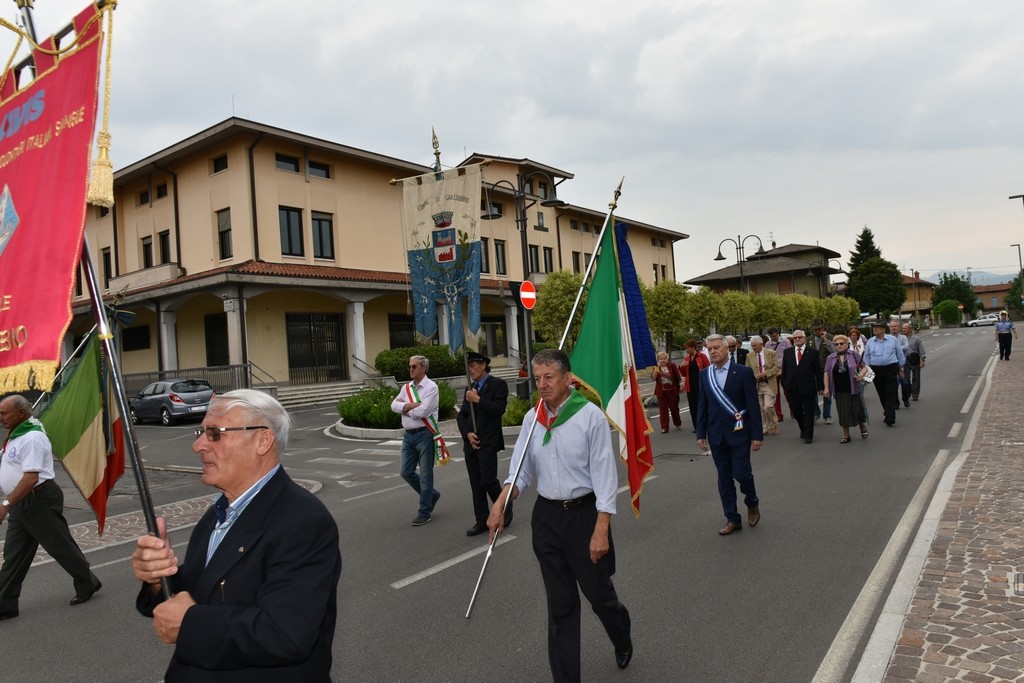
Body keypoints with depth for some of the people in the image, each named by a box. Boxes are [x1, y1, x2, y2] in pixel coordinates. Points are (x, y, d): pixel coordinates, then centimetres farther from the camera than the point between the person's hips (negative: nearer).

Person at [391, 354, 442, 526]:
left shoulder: (431, 387, -10)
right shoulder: (406, 387, 11)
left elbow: (422, 412, -20)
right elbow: (394, 405, -1)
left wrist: (405, 408, -5)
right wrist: (411, 405, -15)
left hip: (424, 435, -7)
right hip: (408, 435, 7)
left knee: (425, 475, 2)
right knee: (406, 472, 11)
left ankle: (424, 512, 14)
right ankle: (431, 495, 32)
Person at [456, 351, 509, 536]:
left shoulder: (498, 384, -3)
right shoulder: (469, 388, 16)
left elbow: (499, 409, -15)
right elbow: (461, 415, 13)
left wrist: (478, 400, -15)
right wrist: (467, 433, -3)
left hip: (488, 442, -6)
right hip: (471, 442, 6)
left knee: (488, 480, -10)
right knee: (476, 484, 8)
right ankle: (482, 521, 17)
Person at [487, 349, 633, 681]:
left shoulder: (590, 416, -13)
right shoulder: (532, 418, 1)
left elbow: (604, 474, -13)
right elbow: (521, 469, 4)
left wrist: (601, 530, -17)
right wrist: (500, 504, -12)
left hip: (584, 513, -4)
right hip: (547, 516, 4)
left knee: (599, 593, 14)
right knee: (560, 605, 12)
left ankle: (623, 641, 48)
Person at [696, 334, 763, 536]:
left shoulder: (743, 372, -7)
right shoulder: (705, 375, 5)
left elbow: (753, 406, -7)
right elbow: (702, 406, 8)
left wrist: (757, 435, -9)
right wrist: (701, 434, 3)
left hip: (739, 432, -4)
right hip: (716, 435, 4)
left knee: (741, 473, -5)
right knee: (724, 477, 8)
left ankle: (752, 503, 27)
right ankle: (732, 519, 19)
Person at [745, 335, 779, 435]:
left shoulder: (771, 353, 0)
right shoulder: (749, 356, 7)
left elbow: (776, 367, -4)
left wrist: (765, 373, -16)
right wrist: (753, 376, -11)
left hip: (769, 383, -3)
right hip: (756, 384, 3)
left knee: (768, 407, -12)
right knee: (760, 408, 5)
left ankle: (773, 426, 10)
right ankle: (764, 428, 16)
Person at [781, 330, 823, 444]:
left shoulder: (813, 352, -2)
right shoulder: (787, 352, 6)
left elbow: (818, 371, -1)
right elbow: (784, 370, 9)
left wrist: (820, 387, -3)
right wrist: (785, 385, 6)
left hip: (808, 387, -3)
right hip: (793, 388, 3)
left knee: (808, 412, 4)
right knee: (797, 411, 11)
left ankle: (808, 435, 13)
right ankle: (803, 430, 33)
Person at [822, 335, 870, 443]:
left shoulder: (854, 354, 0)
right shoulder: (830, 358, 6)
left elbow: (864, 367, 3)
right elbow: (827, 373, 8)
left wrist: (861, 375, -17)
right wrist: (826, 388, 1)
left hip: (853, 389, -2)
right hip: (839, 390, 2)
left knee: (856, 410, 4)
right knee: (843, 412, 5)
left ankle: (862, 427, 34)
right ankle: (846, 435, 15)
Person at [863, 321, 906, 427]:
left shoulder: (893, 340, 2)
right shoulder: (870, 342, 7)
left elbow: (900, 355, 9)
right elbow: (866, 358, 12)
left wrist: (901, 370, 9)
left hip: (891, 369, -3)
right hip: (876, 370, 3)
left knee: (890, 394, -9)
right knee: (882, 394, 8)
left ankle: (890, 418, -11)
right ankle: (888, 414, 24)